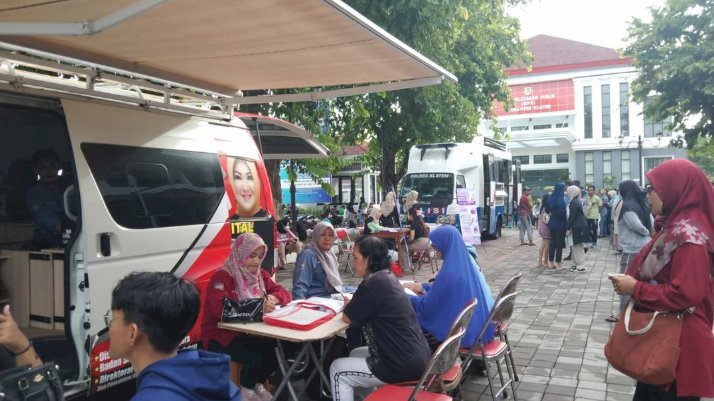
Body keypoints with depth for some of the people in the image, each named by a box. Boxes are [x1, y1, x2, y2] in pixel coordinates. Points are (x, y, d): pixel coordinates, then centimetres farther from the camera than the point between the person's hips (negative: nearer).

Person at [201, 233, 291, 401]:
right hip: (221, 335, -6)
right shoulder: (222, 277, -16)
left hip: (250, 332, 7)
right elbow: (220, 309, -31)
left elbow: (283, 292, 2)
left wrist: (273, 298, -23)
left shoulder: (261, 274, 8)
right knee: (256, 357, -29)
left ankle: (256, 384, 9)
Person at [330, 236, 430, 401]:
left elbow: (348, 318, -7)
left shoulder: (374, 282, -19)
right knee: (356, 354, 27)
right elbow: (363, 312, 18)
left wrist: (347, 305, 12)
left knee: (337, 370, 8)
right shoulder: (387, 277, 8)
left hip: (404, 365, -9)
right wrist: (352, 304, 2)